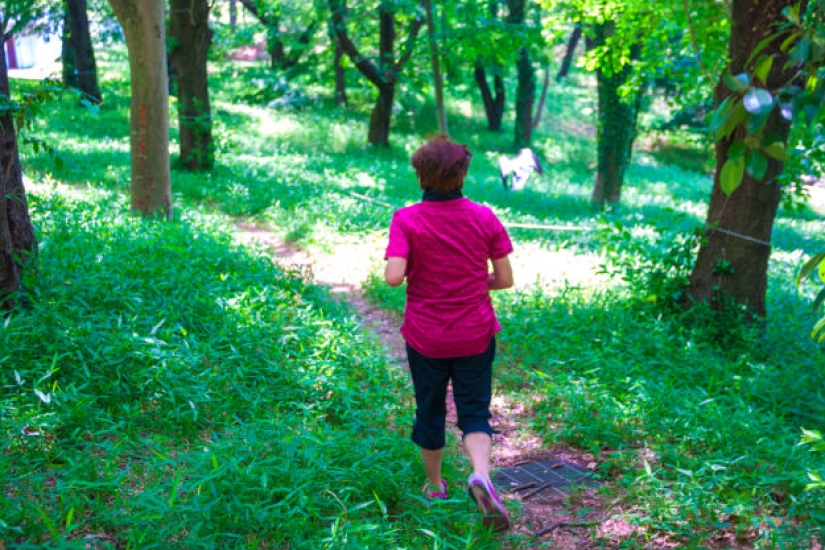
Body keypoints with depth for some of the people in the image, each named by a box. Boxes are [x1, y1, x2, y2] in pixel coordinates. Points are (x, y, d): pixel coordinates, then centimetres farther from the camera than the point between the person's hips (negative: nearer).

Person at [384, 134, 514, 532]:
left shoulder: (406, 220, -12)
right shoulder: (485, 218, -6)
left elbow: (393, 277, -23)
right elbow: (504, 279, -4)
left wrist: (411, 271, -1)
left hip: (425, 338, 0)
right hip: (475, 335, 1)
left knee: (430, 411, 19)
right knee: (474, 413, 11)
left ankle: (434, 487, 34)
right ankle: (481, 476, -16)